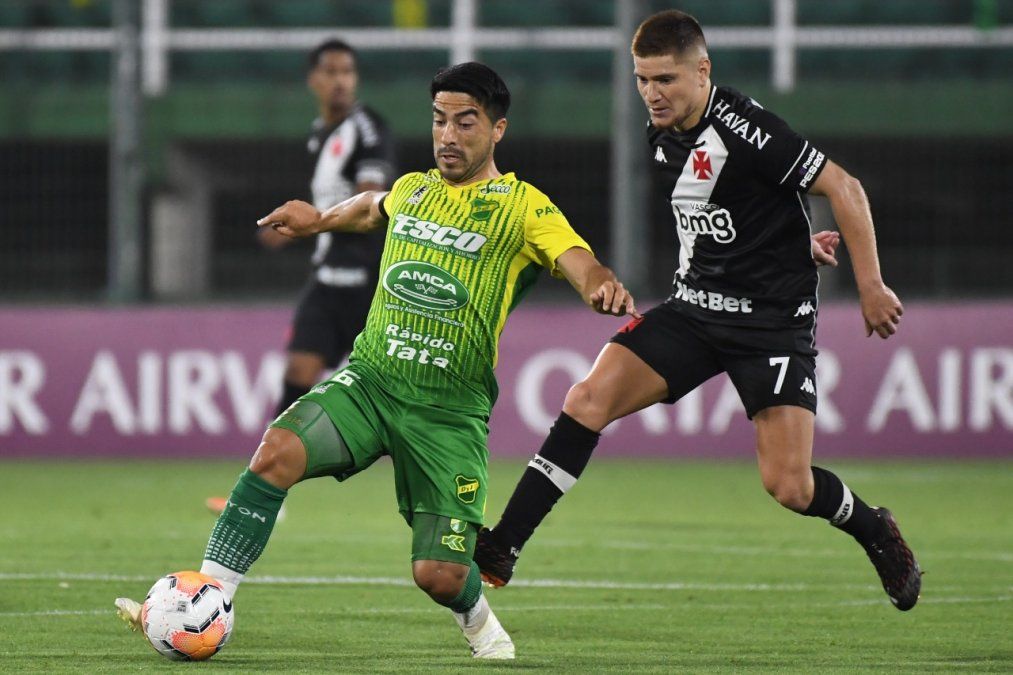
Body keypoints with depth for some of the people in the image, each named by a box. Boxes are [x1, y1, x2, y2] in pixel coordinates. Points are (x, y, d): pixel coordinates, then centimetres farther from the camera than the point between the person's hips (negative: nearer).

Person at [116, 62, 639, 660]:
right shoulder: (413, 189, 12)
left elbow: (581, 264, -20)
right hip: (369, 380, 4)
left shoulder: (524, 207, -4)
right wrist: (320, 219, 44)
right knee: (278, 452, -25)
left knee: (440, 577, -10)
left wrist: (605, 289, -41)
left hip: (449, 409, -4)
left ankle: (479, 620, 27)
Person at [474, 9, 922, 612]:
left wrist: (871, 286, -12)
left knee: (788, 487, -11)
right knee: (589, 398, -12)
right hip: (696, 306, 7)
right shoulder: (663, 137, 5)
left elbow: (844, 189, -15)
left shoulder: (744, 127, -19)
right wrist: (794, 238, 23)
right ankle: (501, 549, -11)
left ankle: (876, 533, 22)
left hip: (774, 319, -7)